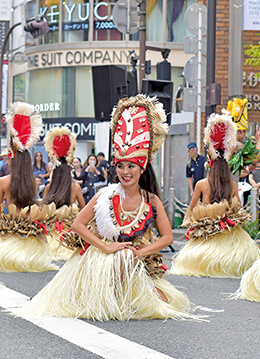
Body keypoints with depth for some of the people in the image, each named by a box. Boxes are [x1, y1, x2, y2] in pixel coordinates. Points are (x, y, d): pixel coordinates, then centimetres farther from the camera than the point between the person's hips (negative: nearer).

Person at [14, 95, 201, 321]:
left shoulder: (152, 201, 1)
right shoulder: (106, 196, -3)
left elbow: (167, 237, 0)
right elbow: (78, 225, -6)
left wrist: (140, 252, -14)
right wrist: (106, 247, -16)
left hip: (138, 266, 3)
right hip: (101, 261, -3)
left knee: (161, 304, -13)